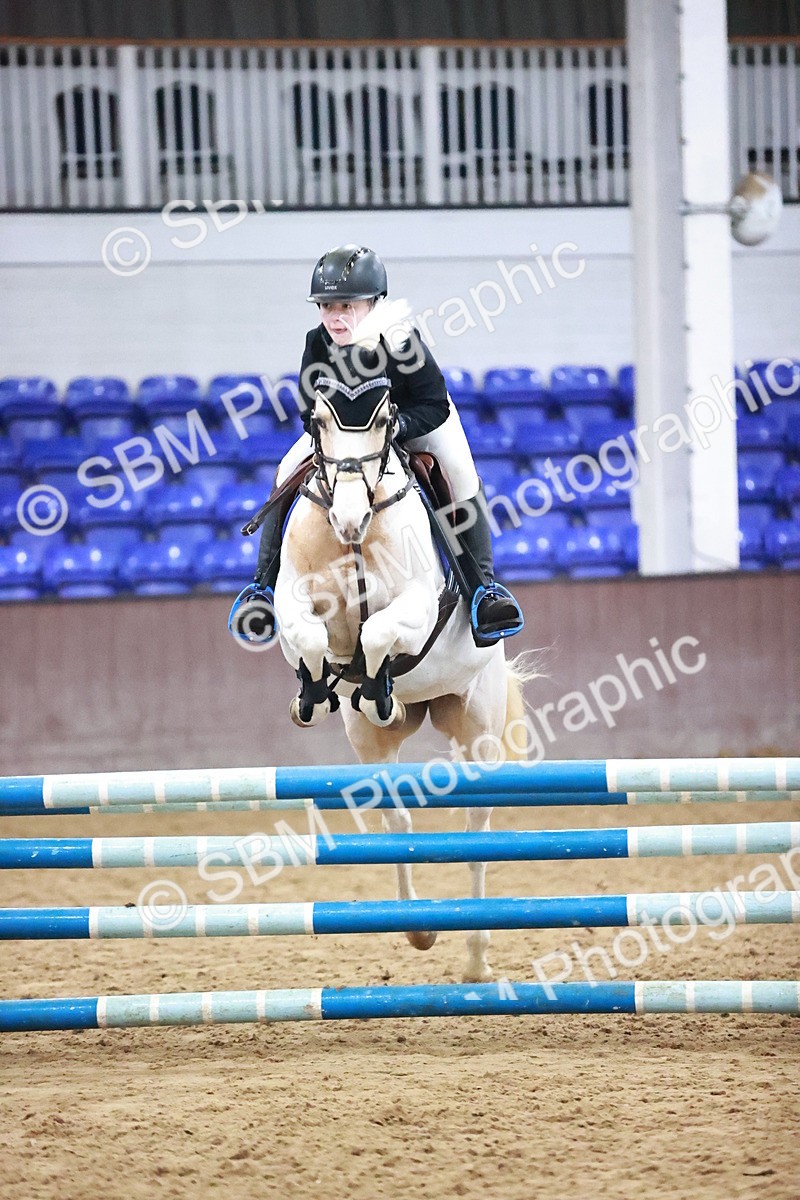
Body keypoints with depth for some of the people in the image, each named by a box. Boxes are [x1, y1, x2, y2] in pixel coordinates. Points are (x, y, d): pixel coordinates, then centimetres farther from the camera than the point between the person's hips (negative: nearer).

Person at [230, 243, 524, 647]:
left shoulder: (401, 340, -36)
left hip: (413, 419, -3)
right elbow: (310, 412, -16)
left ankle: (482, 585, -24)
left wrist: (394, 425, -47)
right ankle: (265, 584, -5)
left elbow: (435, 406, -31)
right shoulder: (318, 345, -27)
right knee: (287, 474, -16)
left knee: (460, 471, -28)